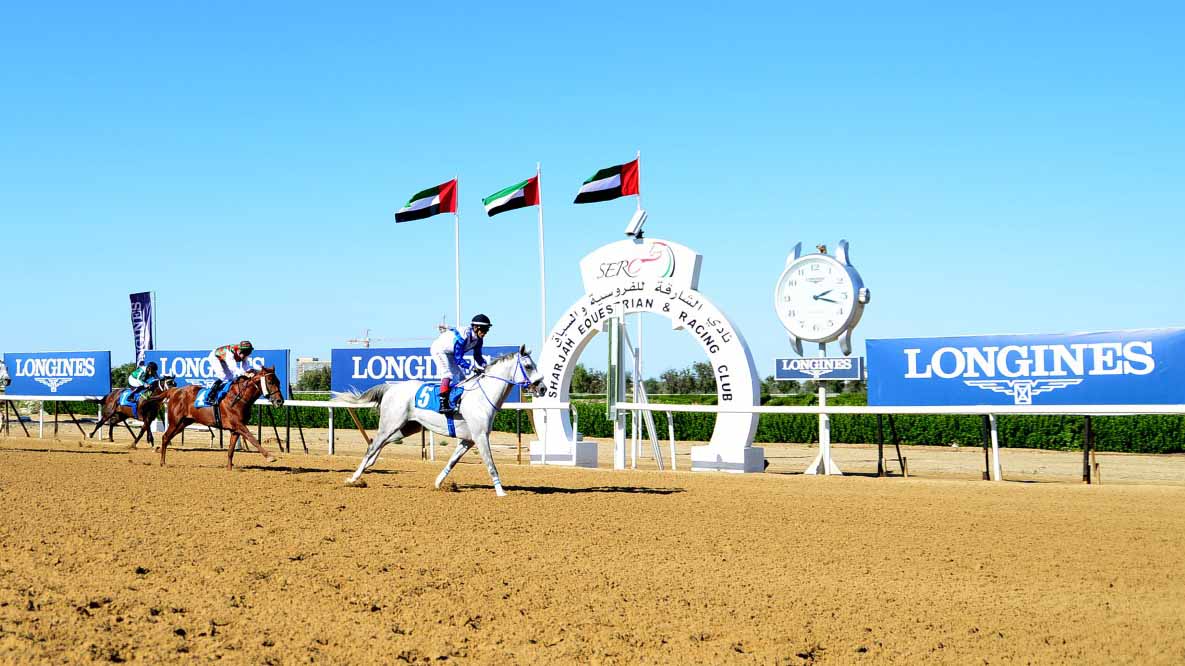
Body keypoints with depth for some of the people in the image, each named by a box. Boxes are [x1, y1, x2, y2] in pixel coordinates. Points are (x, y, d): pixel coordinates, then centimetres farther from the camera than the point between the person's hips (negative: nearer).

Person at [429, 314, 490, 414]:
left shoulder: (478, 339, -12)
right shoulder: (462, 336, -38)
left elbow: (477, 355, -2)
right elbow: (458, 359, -38)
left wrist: (483, 365, -22)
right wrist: (471, 367, -47)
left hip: (451, 354, 9)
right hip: (439, 349, -9)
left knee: (461, 376, 4)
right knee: (448, 374, -24)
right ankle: (443, 404, -31)